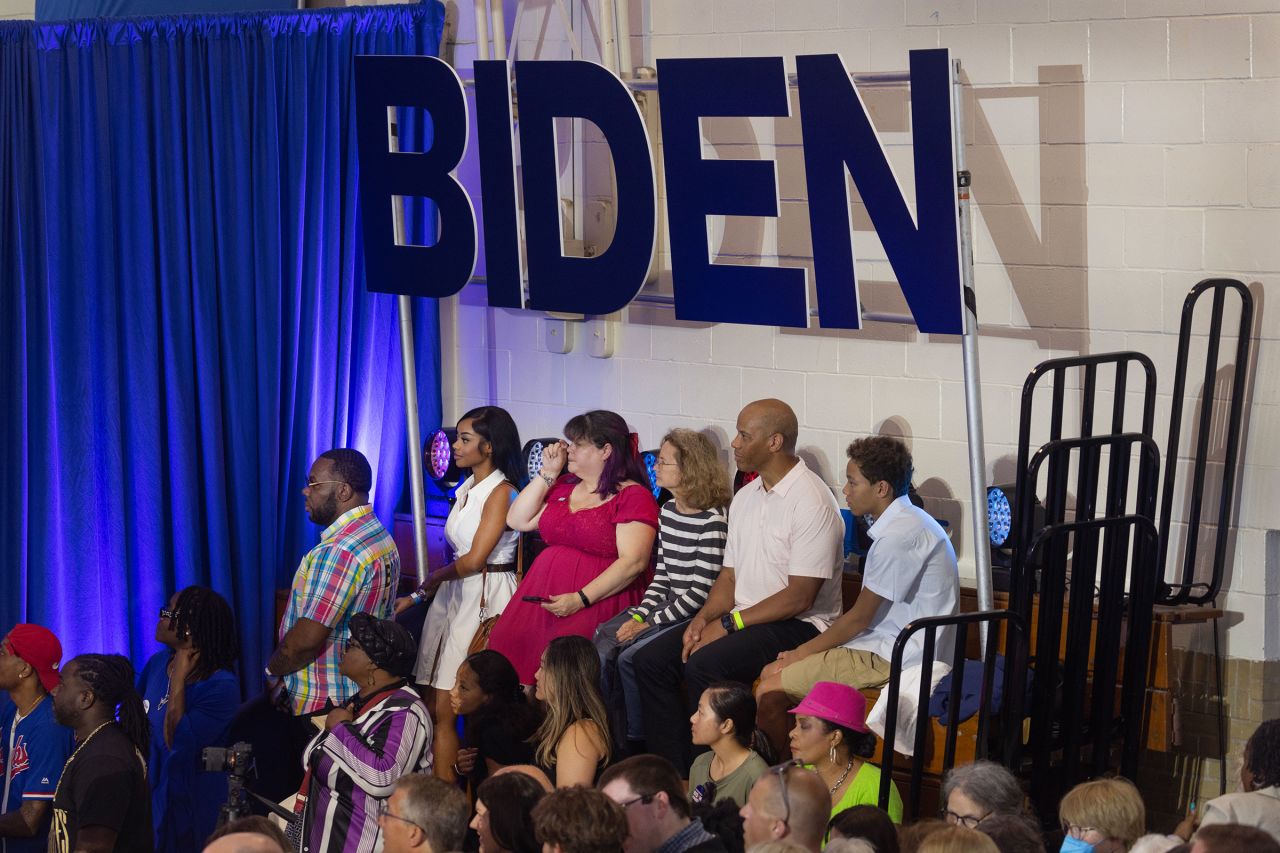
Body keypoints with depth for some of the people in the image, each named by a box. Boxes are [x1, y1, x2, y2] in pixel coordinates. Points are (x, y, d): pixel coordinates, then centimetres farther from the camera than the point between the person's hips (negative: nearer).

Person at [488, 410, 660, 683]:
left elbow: (632, 562, -12)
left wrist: (581, 599, -19)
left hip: (596, 602, -6)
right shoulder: (563, 488, 19)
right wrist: (547, 473, 12)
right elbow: (517, 521, 17)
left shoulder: (632, 496, -3)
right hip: (542, 597, 6)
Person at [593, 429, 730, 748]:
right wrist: (638, 616, -1)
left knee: (630, 657, -22)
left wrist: (651, 623, -16)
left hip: (697, 616, -8)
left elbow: (701, 590, -18)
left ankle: (636, 742, -5)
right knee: (602, 642, -10)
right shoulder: (668, 510, 10)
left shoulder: (712, 520, -17)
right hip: (667, 607, 8)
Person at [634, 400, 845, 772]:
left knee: (704, 664, -30)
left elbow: (800, 597, -19)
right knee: (651, 660, -7)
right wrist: (703, 619, -3)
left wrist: (727, 624, -17)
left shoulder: (811, 501, -15)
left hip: (798, 626, -9)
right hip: (742, 621, 9)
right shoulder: (745, 497, 14)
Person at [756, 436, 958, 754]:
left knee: (770, 691, -13)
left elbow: (860, 618, -15)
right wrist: (806, 650, 11)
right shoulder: (906, 522, 12)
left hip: (893, 658, -11)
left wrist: (803, 651, -3)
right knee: (771, 672, 10)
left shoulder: (899, 536, -21)